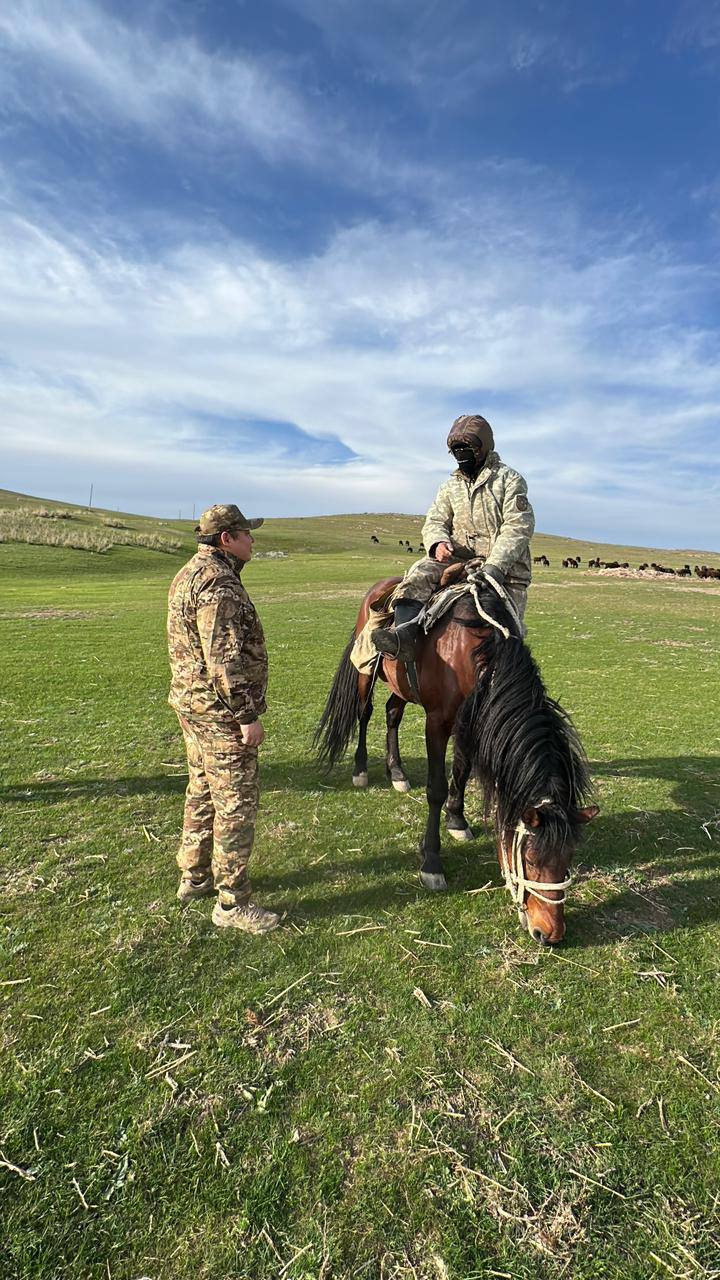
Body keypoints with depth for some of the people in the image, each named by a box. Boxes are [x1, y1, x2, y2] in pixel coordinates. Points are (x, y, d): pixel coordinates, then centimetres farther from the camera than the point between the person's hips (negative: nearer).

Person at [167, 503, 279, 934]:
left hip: (193, 703, 11)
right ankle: (232, 903, 12)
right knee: (237, 803, 0)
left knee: (204, 794, 22)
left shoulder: (189, 575, 14)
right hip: (220, 710, -11)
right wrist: (248, 715, -20)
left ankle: (195, 877, 38)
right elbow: (225, 659, -25)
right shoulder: (218, 583, -20)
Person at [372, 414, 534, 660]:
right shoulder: (450, 486, 18)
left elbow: (518, 527, -10)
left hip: (504, 569, -2)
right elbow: (435, 522, 12)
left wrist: (494, 568, -25)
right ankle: (405, 633, -43)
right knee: (420, 573, -26)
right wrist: (438, 542, -16)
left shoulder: (509, 480, 1)